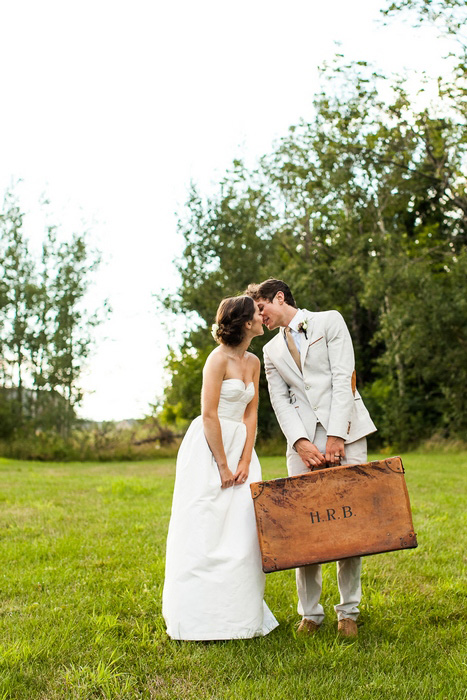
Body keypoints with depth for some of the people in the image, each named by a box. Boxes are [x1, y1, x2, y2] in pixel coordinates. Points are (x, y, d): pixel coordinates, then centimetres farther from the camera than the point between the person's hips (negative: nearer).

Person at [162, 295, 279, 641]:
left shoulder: (253, 362, 10)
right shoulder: (219, 359, -13)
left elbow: (251, 414, 8)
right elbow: (209, 415, -16)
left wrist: (245, 461, -3)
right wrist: (223, 466, -14)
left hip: (240, 447, 7)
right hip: (208, 447, -7)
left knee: (242, 534, 7)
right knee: (205, 534, -2)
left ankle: (239, 613, 18)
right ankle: (201, 618, 8)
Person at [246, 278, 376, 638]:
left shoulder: (330, 321, 6)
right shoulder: (272, 350, 18)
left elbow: (343, 378, -4)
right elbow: (280, 400, 7)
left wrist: (336, 436, -12)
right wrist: (300, 442, -10)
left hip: (346, 433, -3)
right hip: (304, 441, 3)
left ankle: (349, 611, 10)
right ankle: (310, 613, 9)